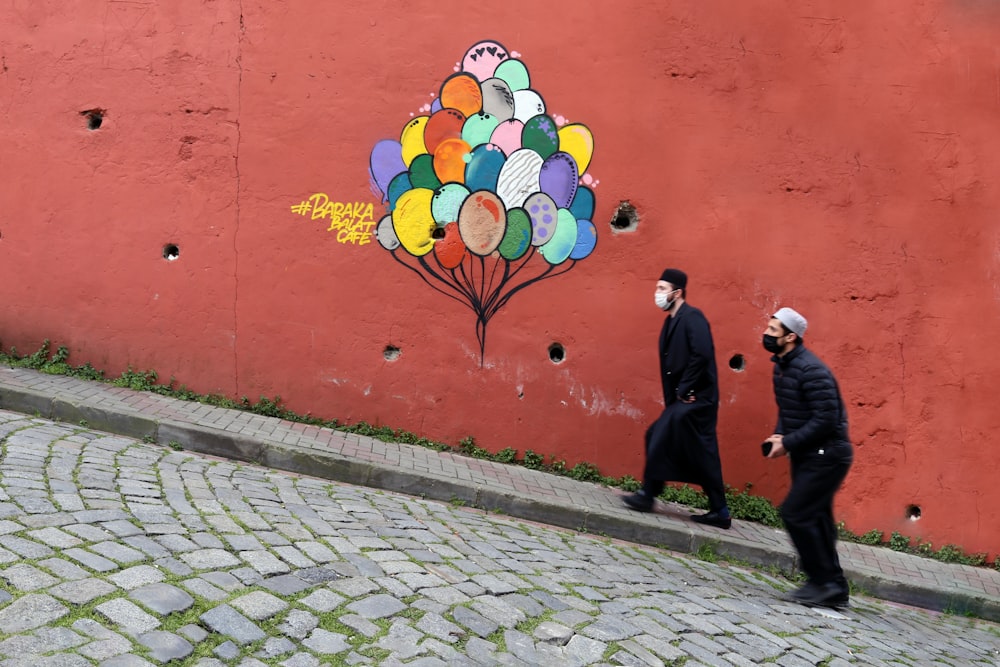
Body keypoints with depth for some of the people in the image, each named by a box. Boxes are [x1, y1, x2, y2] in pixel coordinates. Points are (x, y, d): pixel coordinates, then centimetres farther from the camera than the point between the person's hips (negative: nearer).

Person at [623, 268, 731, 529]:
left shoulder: (692, 317, -12)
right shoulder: (671, 321, 15)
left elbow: (702, 355, -24)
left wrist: (684, 390, -19)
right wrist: (672, 397, 7)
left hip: (696, 398, -9)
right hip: (682, 400, 9)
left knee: (660, 435, -14)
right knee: (703, 456, 11)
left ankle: (648, 494, -3)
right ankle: (719, 512, 18)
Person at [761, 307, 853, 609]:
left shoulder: (811, 371, -23)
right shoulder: (781, 366, 8)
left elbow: (826, 419, -26)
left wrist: (788, 443, -21)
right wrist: (779, 435, 0)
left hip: (827, 455, -10)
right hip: (807, 455, 10)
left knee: (795, 513, -11)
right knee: (814, 518, 13)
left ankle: (825, 582, 2)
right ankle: (833, 588, 23)